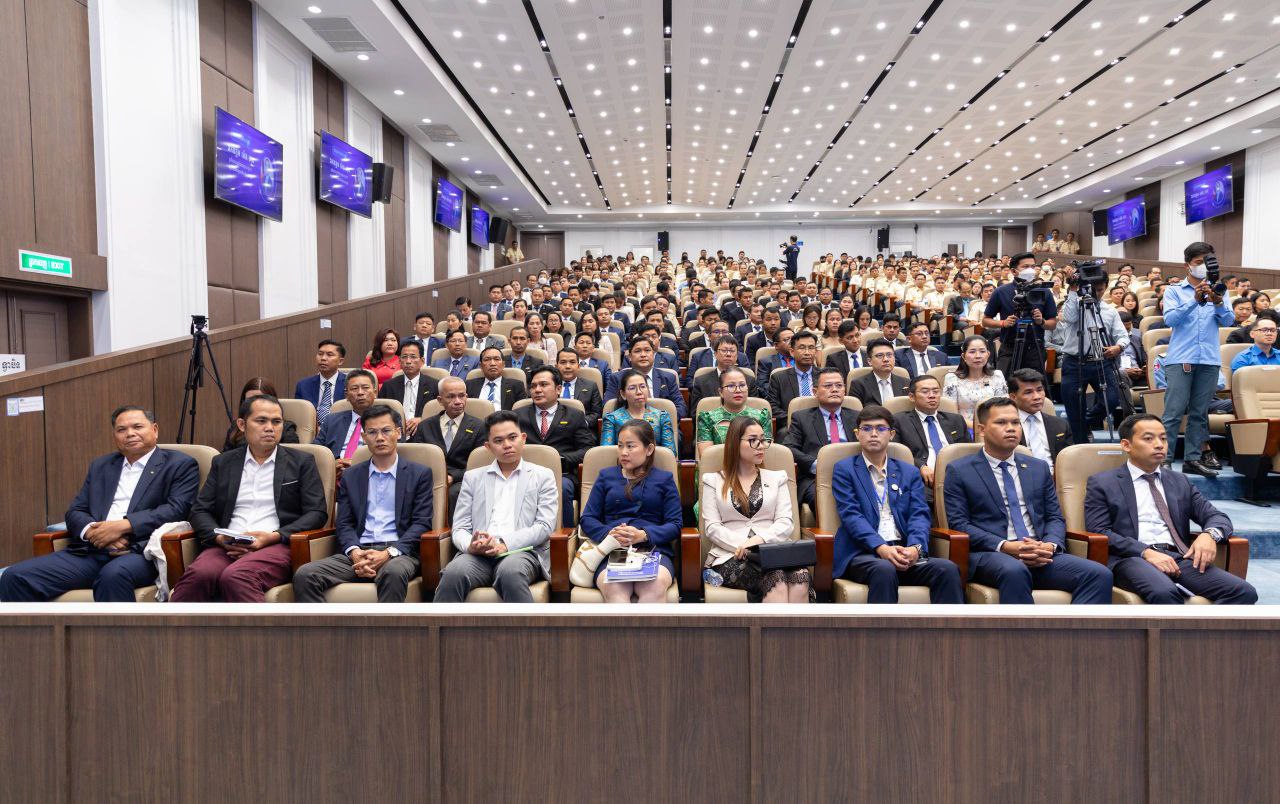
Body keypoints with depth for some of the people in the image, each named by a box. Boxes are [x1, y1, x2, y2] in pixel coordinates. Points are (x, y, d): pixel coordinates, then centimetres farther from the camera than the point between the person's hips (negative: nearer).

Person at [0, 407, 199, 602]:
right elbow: (75, 511, 17)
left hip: (140, 552, -6)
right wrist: (93, 531, -6)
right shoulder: (100, 466, 25)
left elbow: (177, 509, -6)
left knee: (113, 575, -39)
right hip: (90, 552, 6)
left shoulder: (180, 465, 7)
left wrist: (122, 526, -14)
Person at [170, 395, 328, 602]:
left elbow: (317, 513, 4)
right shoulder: (223, 463, 20)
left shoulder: (301, 462, 12)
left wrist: (274, 536, -10)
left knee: (236, 577, -35)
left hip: (276, 546, -2)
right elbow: (200, 511, 17)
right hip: (226, 547, 3)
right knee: (198, 574, -32)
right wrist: (219, 537, -5)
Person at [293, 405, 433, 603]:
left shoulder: (419, 474, 10)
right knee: (304, 574, -23)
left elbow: (421, 523, 2)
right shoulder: (350, 476, 20)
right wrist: (354, 552, -10)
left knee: (393, 572, -39)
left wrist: (389, 553, -13)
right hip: (357, 552, 3)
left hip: (399, 552, -3)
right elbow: (343, 523, 13)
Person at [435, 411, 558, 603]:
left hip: (522, 551, -1)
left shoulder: (543, 476, 14)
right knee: (454, 573, -32)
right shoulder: (473, 477, 21)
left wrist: (505, 544, -13)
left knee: (510, 572, -37)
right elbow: (460, 528, 13)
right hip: (478, 554, 2)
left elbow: (545, 526, 2)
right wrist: (470, 545, -12)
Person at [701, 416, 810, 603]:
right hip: (731, 557, -2)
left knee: (800, 574, -35)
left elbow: (786, 523, 8)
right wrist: (742, 546, -13)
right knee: (775, 577, -36)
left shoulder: (777, 478, 20)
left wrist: (760, 539, -12)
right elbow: (711, 527, 5)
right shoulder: (714, 480, 15)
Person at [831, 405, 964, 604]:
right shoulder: (844, 470, 10)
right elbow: (851, 515, -4)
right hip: (862, 553, -3)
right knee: (884, 570, -37)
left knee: (948, 569, -26)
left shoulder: (909, 472, 21)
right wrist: (882, 548, -20)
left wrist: (915, 547, -15)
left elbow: (919, 515, 8)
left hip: (904, 552, 4)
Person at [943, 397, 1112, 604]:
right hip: (990, 555, -5)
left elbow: (1055, 517, 18)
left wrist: (1050, 545, -6)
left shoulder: (1039, 468, 22)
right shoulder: (959, 471, 7)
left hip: (1042, 556, 5)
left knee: (1100, 574, -22)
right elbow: (958, 524, -2)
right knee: (1014, 571, -39)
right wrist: (1004, 546, -16)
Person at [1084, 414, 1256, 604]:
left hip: (1179, 557, 5)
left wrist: (1209, 534, -7)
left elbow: (1218, 517, 19)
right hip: (1132, 559, -5)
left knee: (1244, 592, -22)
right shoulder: (1102, 483, 9)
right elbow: (1098, 531, -2)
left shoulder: (1180, 482, 25)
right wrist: (1145, 552, -16)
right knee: (1164, 593, -38)